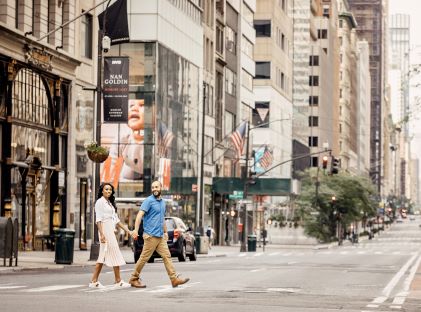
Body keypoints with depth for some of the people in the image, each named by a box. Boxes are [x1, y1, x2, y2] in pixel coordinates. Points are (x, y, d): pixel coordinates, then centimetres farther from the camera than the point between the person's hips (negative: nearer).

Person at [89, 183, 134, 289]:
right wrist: (102, 234, -22)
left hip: (111, 231, 9)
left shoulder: (110, 203, 20)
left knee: (103, 256, 7)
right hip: (105, 230, -9)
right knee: (115, 255, -7)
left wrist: (128, 231, 17)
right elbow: (98, 219, -13)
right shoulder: (100, 202, -6)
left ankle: (94, 281, 8)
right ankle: (118, 281, -2)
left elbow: (116, 220, 21)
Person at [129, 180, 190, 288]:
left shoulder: (162, 202, 17)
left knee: (167, 256, 2)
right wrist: (136, 230, -29)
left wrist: (165, 231, 27)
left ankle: (174, 279, -1)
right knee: (144, 258, -4)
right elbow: (140, 215, -18)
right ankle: (134, 279, 6)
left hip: (160, 236, 7)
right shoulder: (149, 201, -8)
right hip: (151, 235, -7)